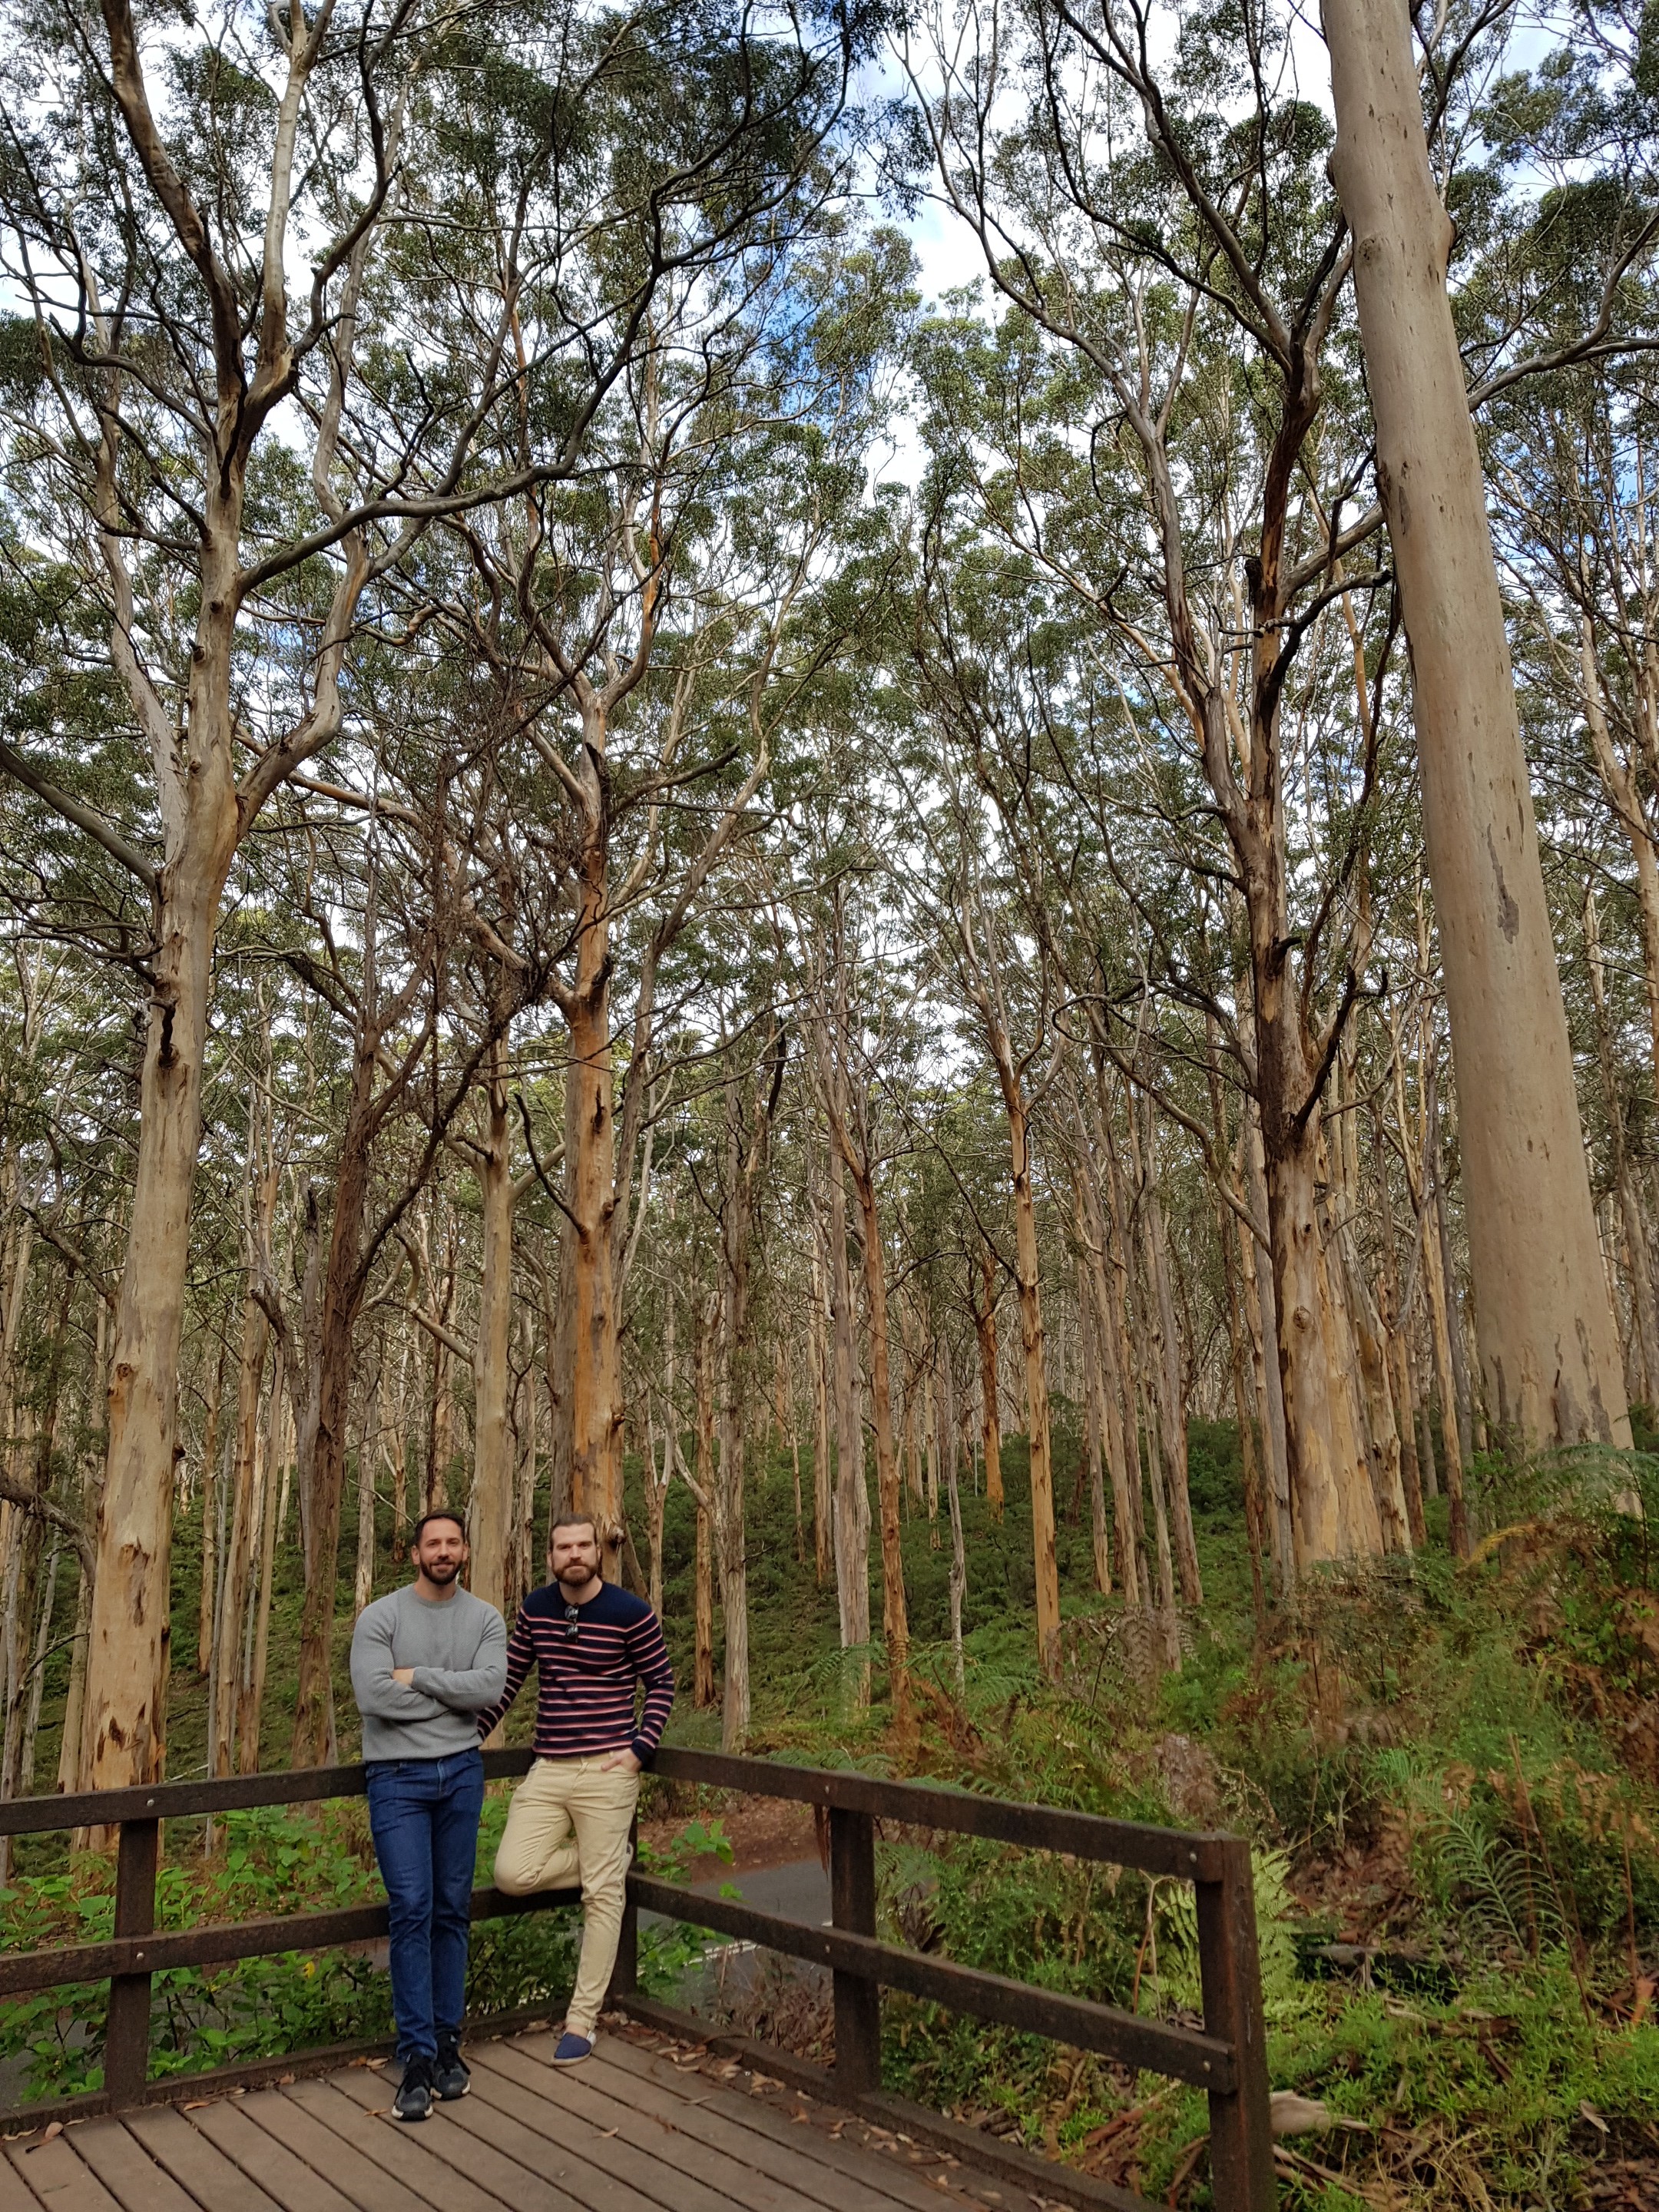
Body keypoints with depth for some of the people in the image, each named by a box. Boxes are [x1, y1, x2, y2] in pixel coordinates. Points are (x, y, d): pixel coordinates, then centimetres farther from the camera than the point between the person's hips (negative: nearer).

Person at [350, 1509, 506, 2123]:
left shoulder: (485, 1619, 2)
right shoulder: (379, 1617, -6)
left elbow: (490, 1688, -13)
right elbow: (373, 1696, -18)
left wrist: (419, 1677, -14)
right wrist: (453, 1694, -10)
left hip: (461, 1773, 3)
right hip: (397, 1778, -3)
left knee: (452, 1911, 10)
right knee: (412, 1910, -8)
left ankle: (448, 2043, 21)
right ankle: (418, 2057, 1)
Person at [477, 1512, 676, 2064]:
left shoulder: (631, 1613, -8)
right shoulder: (534, 1609, 4)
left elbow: (662, 1682, 0)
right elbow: (508, 1678, 12)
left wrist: (640, 1749, -9)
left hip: (606, 1771, -4)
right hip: (547, 1770, 4)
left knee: (602, 1894, 2)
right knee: (513, 1874, -9)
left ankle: (581, 2019, 19)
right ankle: (610, 1858, 17)